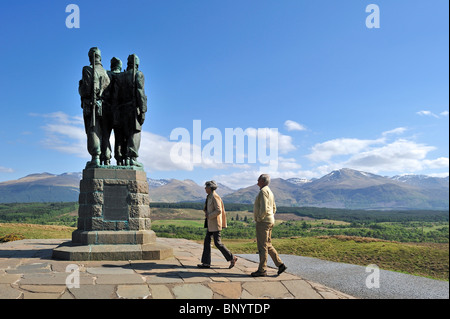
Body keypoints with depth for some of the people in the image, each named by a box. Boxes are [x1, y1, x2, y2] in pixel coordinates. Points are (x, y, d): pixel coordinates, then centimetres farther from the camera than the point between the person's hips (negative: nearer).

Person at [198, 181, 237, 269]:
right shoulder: (210, 197, 14)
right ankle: (206, 262, 8)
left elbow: (219, 210, -23)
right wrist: (205, 210, 5)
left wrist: (209, 216, -16)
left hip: (215, 223, -10)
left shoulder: (215, 197, -16)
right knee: (207, 241, 6)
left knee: (217, 243, -7)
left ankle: (232, 258, 4)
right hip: (211, 223, 10)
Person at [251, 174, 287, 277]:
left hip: (263, 222, -10)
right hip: (269, 222, 10)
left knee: (262, 246, -5)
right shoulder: (270, 192, 18)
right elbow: (274, 209, 24)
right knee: (268, 245, 13)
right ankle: (280, 265, 10)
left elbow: (264, 209, -24)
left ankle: (262, 270, 0)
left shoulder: (263, 191, -14)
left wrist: (259, 218, -12)